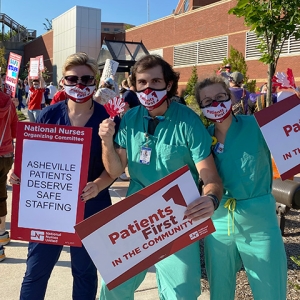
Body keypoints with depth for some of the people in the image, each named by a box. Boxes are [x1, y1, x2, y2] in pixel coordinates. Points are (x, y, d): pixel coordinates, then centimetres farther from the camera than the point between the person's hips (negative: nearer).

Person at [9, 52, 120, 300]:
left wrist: (97, 186, -26)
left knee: (84, 272, 15)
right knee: (35, 272, 11)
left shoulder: (107, 118, -7)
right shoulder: (49, 114, -1)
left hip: (90, 208, -1)